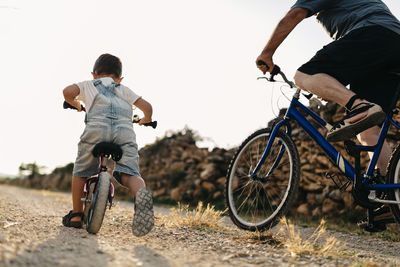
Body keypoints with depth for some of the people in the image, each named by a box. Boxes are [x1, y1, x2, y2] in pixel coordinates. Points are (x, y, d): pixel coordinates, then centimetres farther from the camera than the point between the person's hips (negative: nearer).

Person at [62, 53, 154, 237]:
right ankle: (141, 193, -44)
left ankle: (76, 215, 23)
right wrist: (146, 119, 50)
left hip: (97, 128, -1)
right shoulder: (124, 89, 35)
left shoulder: (88, 85, 30)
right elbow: (147, 106, 26)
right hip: (125, 131, 1)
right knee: (130, 174, -10)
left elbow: (68, 92, 11)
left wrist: (76, 104, 34)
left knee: (80, 172, 20)